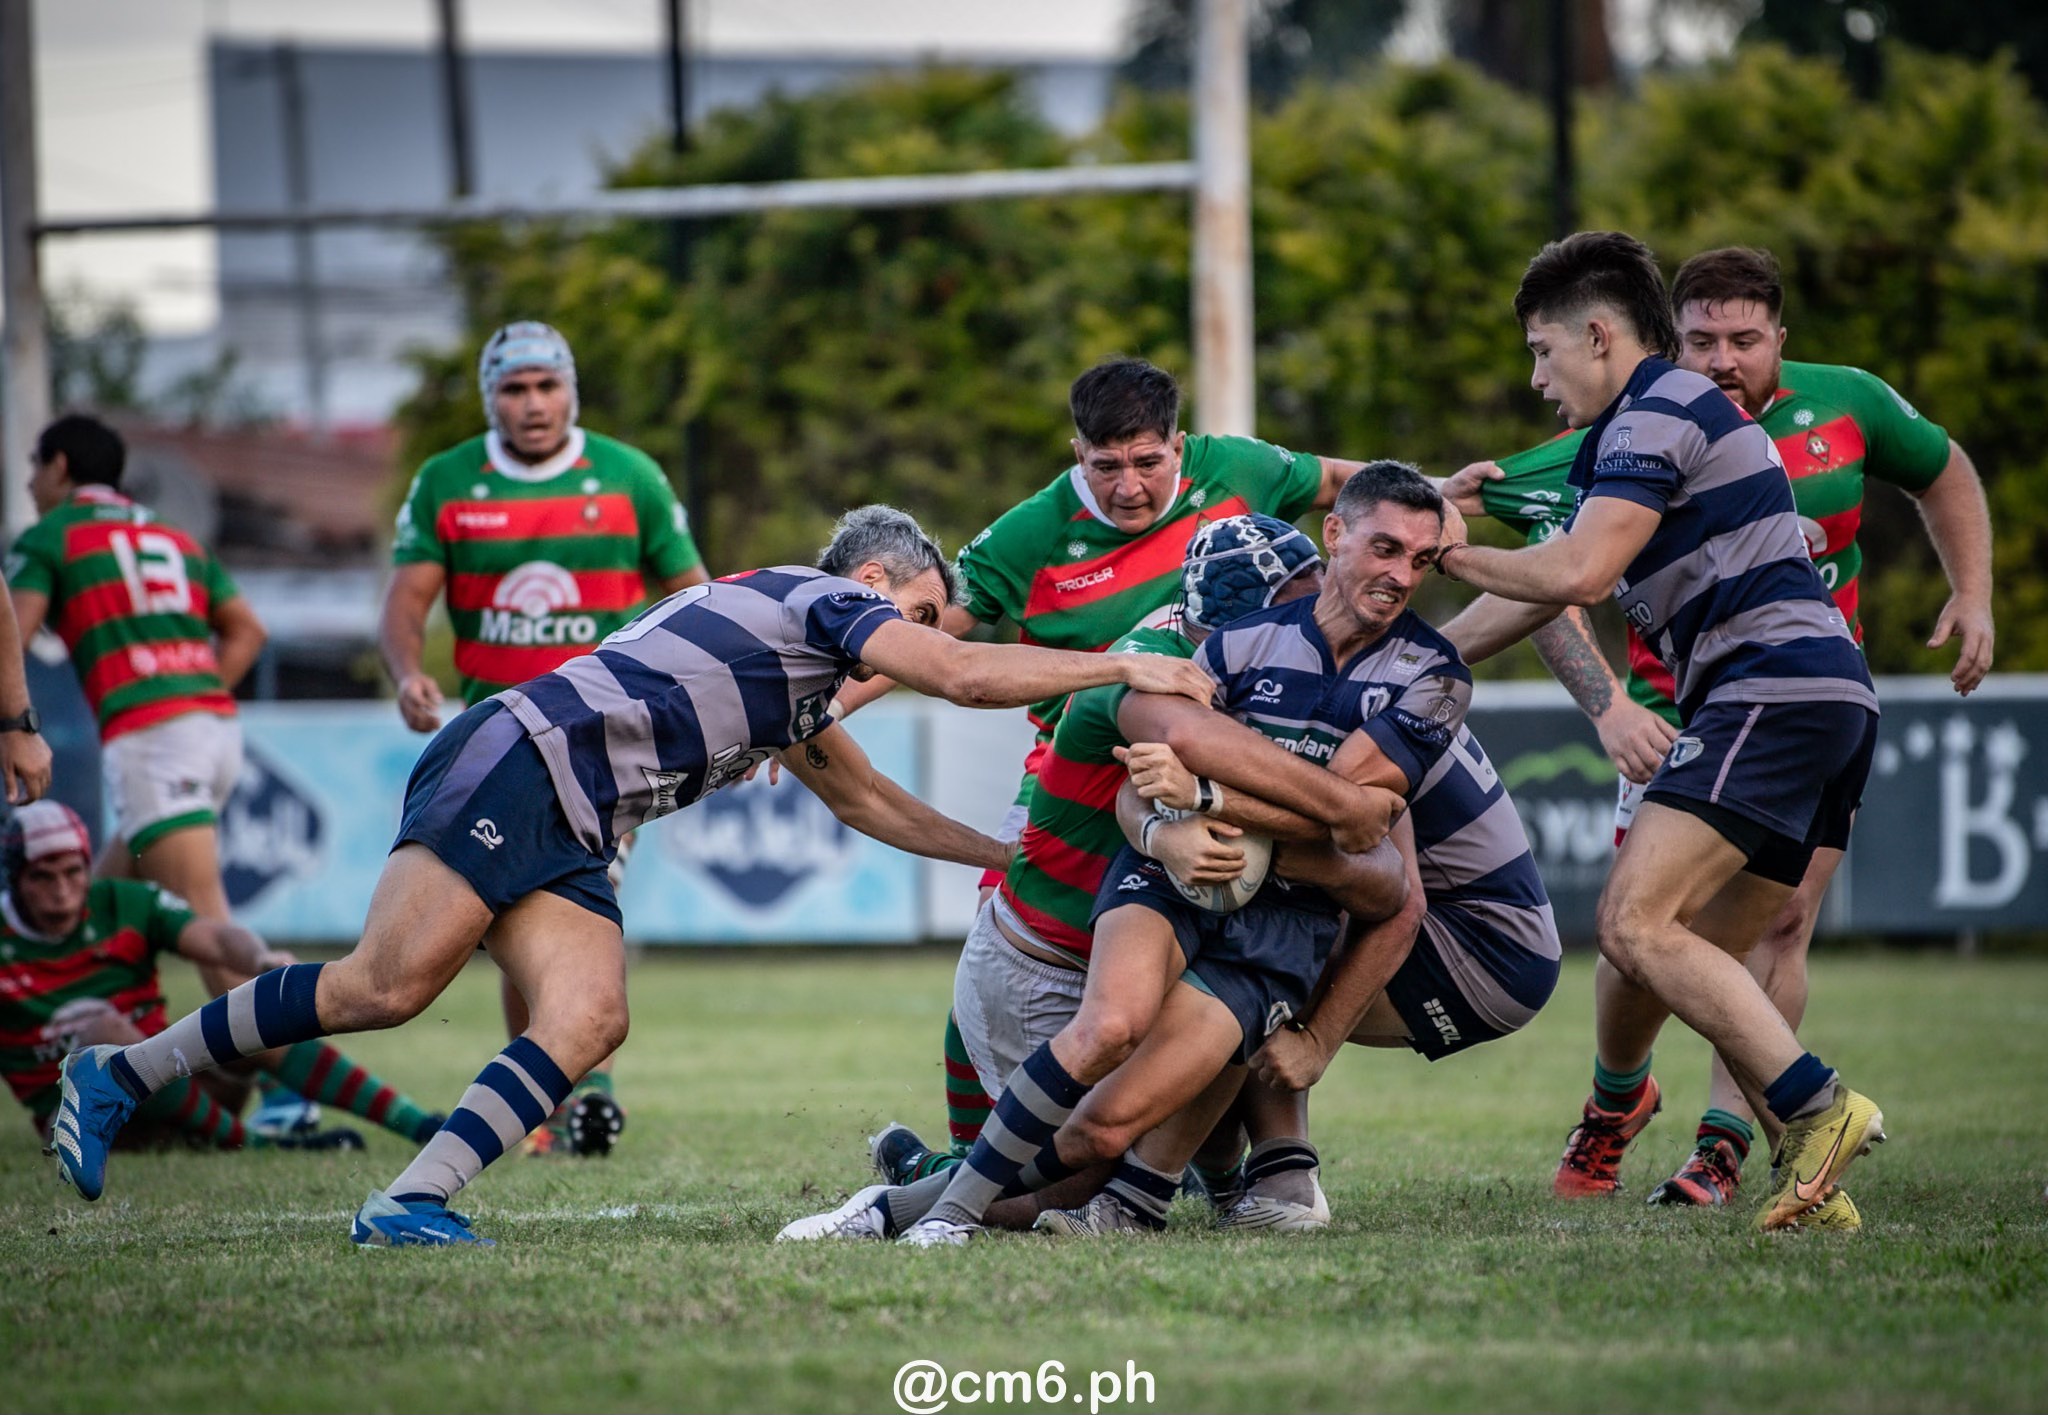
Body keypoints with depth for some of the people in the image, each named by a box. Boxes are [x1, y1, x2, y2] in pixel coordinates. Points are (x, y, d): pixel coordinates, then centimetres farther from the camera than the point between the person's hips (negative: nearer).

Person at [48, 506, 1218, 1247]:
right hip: (516, 764, -10)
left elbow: (870, 801, 43)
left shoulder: (799, 699, 28)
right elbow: (966, 676, -11)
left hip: (569, 837, 10)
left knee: (589, 1024, -10)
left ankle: (411, 1201, -21)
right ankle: (122, 1072, -10)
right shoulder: (821, 598, 0)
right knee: (388, 986, -18)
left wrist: (1014, 854, 43)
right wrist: (1124, 668, -3)